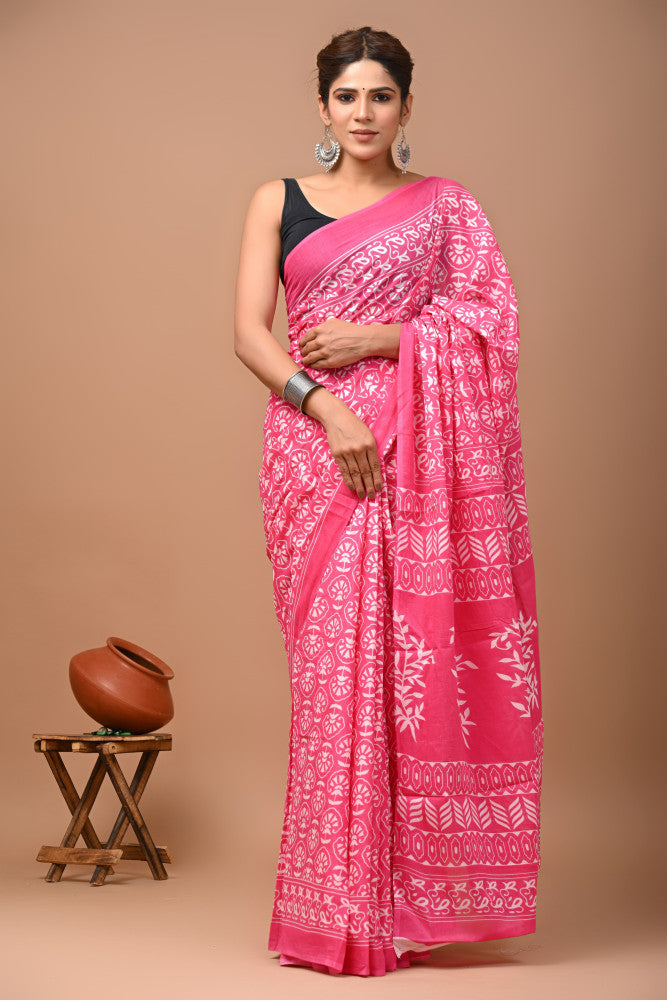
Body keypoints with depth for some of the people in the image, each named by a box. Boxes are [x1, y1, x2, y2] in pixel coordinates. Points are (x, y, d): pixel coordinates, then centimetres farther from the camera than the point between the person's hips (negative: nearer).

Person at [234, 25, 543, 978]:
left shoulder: (445, 204, 12)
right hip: (315, 444, 0)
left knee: (416, 657, -4)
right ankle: (344, 909, 8)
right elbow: (249, 333, 1)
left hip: (419, 452, 0)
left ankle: (413, 891, 9)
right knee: (333, 661, -2)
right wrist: (324, 406, -14)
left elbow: (490, 321, 0)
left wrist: (377, 338, -10)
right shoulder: (278, 202, 12)